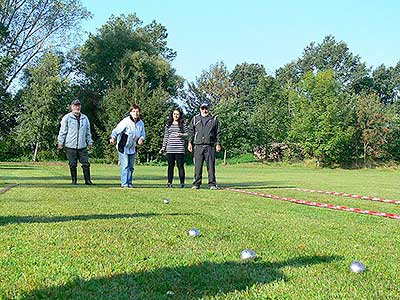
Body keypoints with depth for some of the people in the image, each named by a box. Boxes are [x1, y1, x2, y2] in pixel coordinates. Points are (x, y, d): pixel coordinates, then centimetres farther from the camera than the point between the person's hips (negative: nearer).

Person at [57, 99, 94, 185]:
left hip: (82, 146, 3)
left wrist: (89, 142, 17)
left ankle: (88, 180, 5)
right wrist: (60, 142, 0)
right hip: (70, 146, -3)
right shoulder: (67, 118, 2)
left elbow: (88, 132, 20)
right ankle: (74, 180, 13)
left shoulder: (85, 118, 14)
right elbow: (62, 131, 3)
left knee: (86, 163, -2)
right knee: (72, 165, 3)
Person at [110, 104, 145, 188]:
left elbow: (143, 134, 11)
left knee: (131, 167, 10)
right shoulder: (126, 121, -19)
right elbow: (116, 130, -21)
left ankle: (129, 183, 18)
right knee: (125, 166, -10)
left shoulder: (141, 123, 0)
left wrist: (141, 139, -12)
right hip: (123, 147, -6)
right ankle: (124, 184, -6)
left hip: (132, 148, 6)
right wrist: (113, 138, -39)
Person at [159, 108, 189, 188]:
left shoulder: (183, 124, 6)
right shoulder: (168, 125, 13)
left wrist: (181, 135, -12)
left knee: (180, 166, -1)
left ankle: (182, 183, 5)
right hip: (170, 149, 2)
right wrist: (163, 147, 10)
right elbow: (165, 136, 15)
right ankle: (169, 182, 9)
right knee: (170, 166, 4)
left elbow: (187, 134, 7)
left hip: (180, 149, -2)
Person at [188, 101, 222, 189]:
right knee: (198, 166, 0)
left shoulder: (214, 119, 10)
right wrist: (190, 143, 5)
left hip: (209, 146, -1)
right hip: (198, 146, 1)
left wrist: (218, 144, 1)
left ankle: (212, 184, 2)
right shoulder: (195, 119, 14)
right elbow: (191, 131, 14)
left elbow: (218, 132, 8)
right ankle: (197, 184, 6)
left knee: (211, 166, -3)